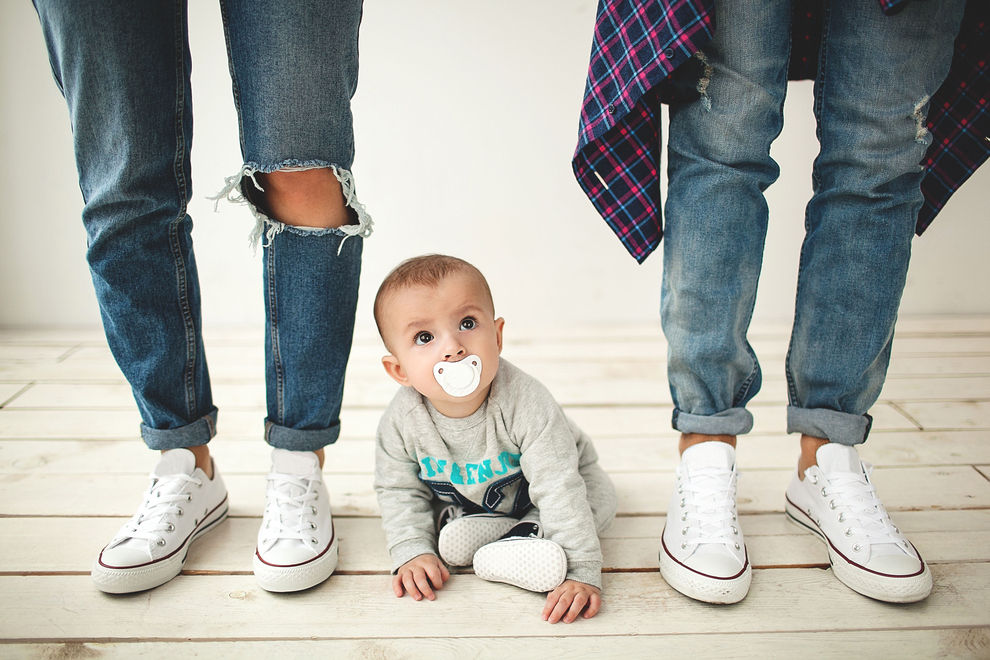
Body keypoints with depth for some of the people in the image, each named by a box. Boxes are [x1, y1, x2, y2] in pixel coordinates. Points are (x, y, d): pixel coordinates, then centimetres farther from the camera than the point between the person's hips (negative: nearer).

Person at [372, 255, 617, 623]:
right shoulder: (401, 422, -28)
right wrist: (412, 551, -22)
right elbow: (399, 490, -10)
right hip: (465, 498, 1)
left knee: (600, 497, -22)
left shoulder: (525, 404, -39)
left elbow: (559, 490, -37)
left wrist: (581, 572, -39)